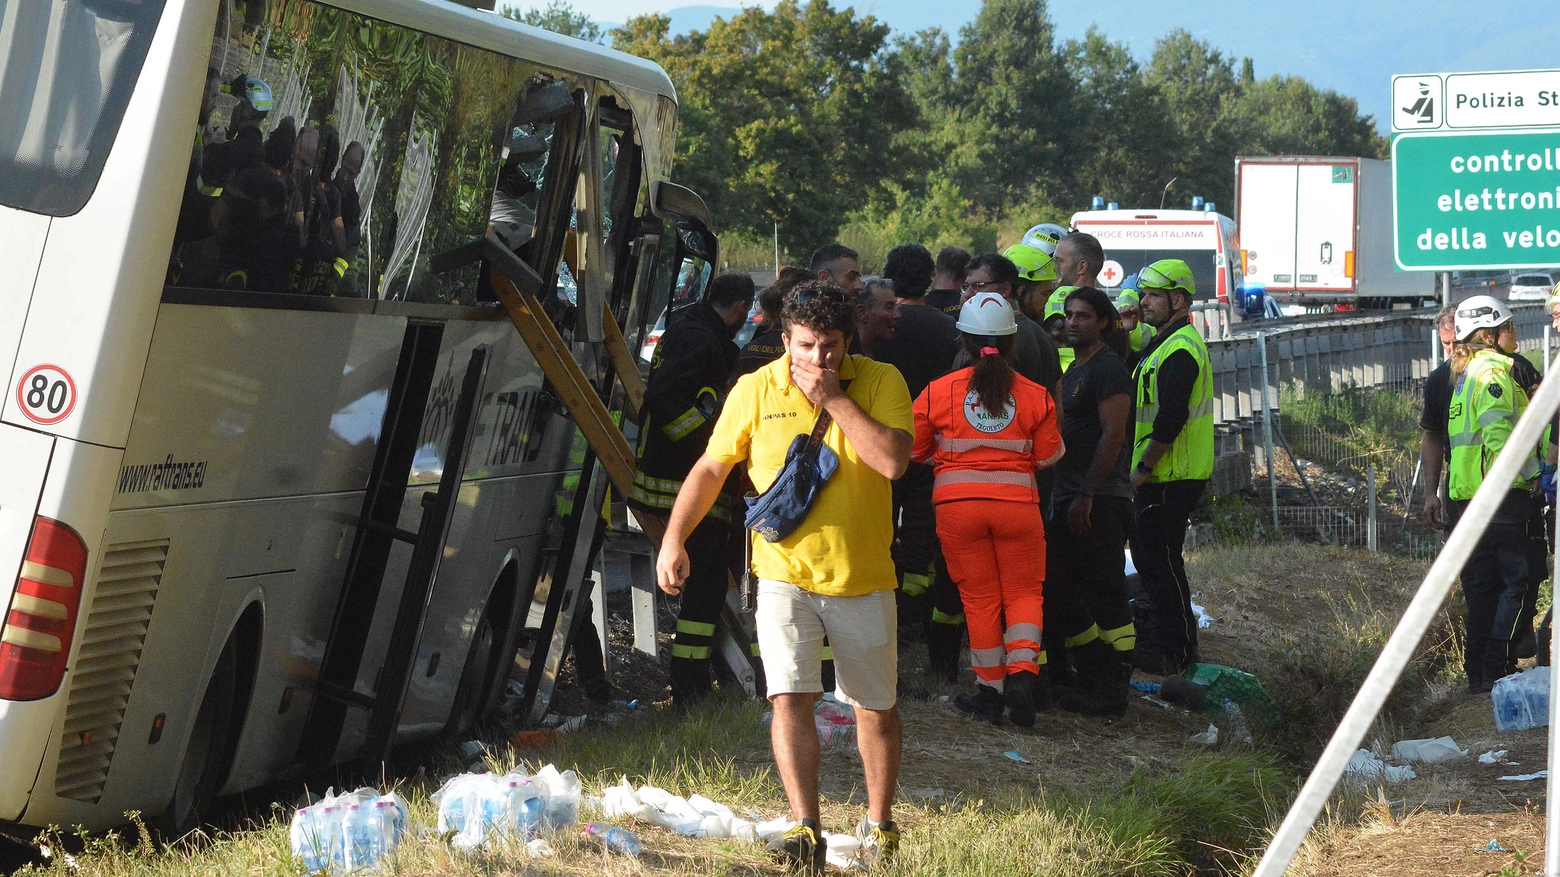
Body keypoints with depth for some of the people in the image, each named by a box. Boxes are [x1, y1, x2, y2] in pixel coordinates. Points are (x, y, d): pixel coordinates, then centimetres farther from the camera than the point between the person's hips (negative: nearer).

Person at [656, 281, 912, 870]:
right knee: (790, 698, -15)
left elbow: (893, 461, -21)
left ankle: (879, 824, 29)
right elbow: (711, 468, 4)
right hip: (785, 572, 0)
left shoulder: (881, 383, -7)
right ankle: (806, 830, -12)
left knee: (876, 707, 11)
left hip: (863, 577, 0)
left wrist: (834, 399, -21)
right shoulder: (754, 391, -4)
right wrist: (674, 539, -5)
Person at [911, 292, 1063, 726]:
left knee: (979, 596, 10)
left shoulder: (938, 392, -5)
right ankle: (1022, 671, -10)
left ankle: (990, 688, 12)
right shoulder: (1035, 395, -3)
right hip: (1017, 500, 0)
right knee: (1024, 591, 11)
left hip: (957, 501, 0)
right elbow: (1047, 457, 3)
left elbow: (914, 451, 4)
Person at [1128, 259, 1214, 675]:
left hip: (1170, 479, -11)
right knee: (1149, 555, 17)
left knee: (1159, 558, -6)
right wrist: (1144, 468, 18)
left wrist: (1144, 467, -18)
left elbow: (1171, 418, -24)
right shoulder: (1166, 344, 18)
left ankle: (1174, 649, 1)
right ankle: (1174, 638, 26)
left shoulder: (1180, 349, -18)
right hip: (1164, 476, 11)